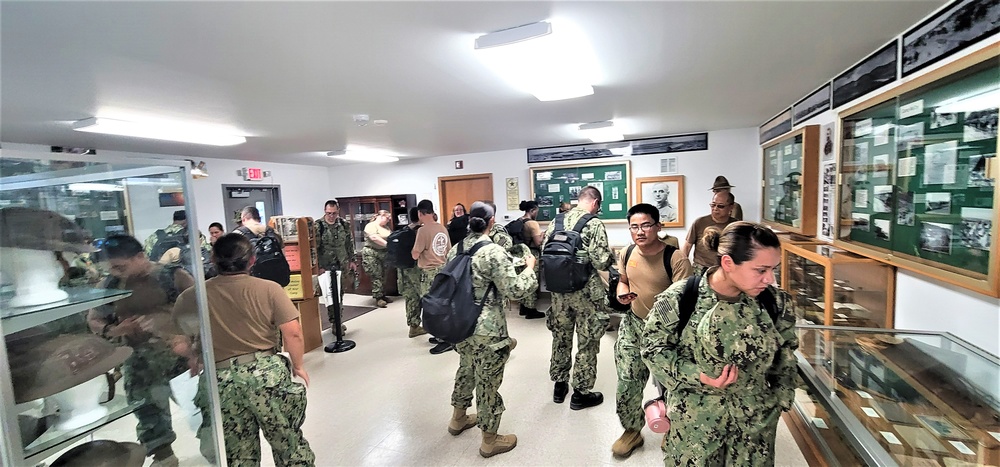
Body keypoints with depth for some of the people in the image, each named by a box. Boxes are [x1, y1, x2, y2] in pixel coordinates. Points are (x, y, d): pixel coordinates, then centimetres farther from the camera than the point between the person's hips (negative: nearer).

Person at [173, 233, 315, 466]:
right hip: (267, 371, -2)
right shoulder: (269, 288, -7)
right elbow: (293, 332, -11)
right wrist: (298, 366, 4)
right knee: (289, 441, 13)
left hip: (222, 379, 2)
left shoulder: (192, 297, -1)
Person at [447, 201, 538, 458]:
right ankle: (490, 441, 26)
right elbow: (515, 290, -19)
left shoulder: (456, 249, 3)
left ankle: (458, 419, 47)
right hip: (487, 330, -7)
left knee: (466, 369, 27)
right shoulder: (494, 251, -19)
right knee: (487, 381, 8)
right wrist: (530, 267, -5)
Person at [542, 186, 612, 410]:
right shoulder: (595, 224, -12)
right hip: (586, 291, -5)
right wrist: (610, 257, 4)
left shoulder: (556, 222, 4)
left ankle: (559, 385, 32)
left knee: (561, 338, 18)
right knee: (587, 343, 9)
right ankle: (581, 393, 20)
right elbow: (601, 262, -18)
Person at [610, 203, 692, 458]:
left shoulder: (676, 259, -19)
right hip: (633, 324, 4)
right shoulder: (626, 254, -2)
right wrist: (622, 291, -6)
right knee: (626, 382, 6)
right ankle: (632, 430, 31)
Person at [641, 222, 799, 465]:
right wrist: (698, 376, -22)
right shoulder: (678, 299, -20)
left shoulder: (776, 302, -8)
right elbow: (654, 347, -12)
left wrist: (780, 400, 7)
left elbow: (785, 354, 7)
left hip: (756, 418, 3)